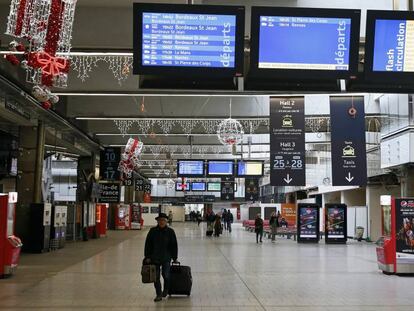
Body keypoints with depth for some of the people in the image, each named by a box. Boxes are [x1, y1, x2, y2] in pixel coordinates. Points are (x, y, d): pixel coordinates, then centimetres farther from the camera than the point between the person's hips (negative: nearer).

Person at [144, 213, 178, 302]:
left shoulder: (170, 231, -2)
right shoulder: (152, 231, -1)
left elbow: (174, 245, 2)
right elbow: (148, 244, 2)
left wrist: (174, 257, 1)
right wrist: (147, 257, -2)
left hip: (166, 258, -1)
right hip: (155, 258, 1)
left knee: (166, 275, 1)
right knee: (156, 277, 3)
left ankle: (166, 290, 29)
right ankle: (159, 295, 14)